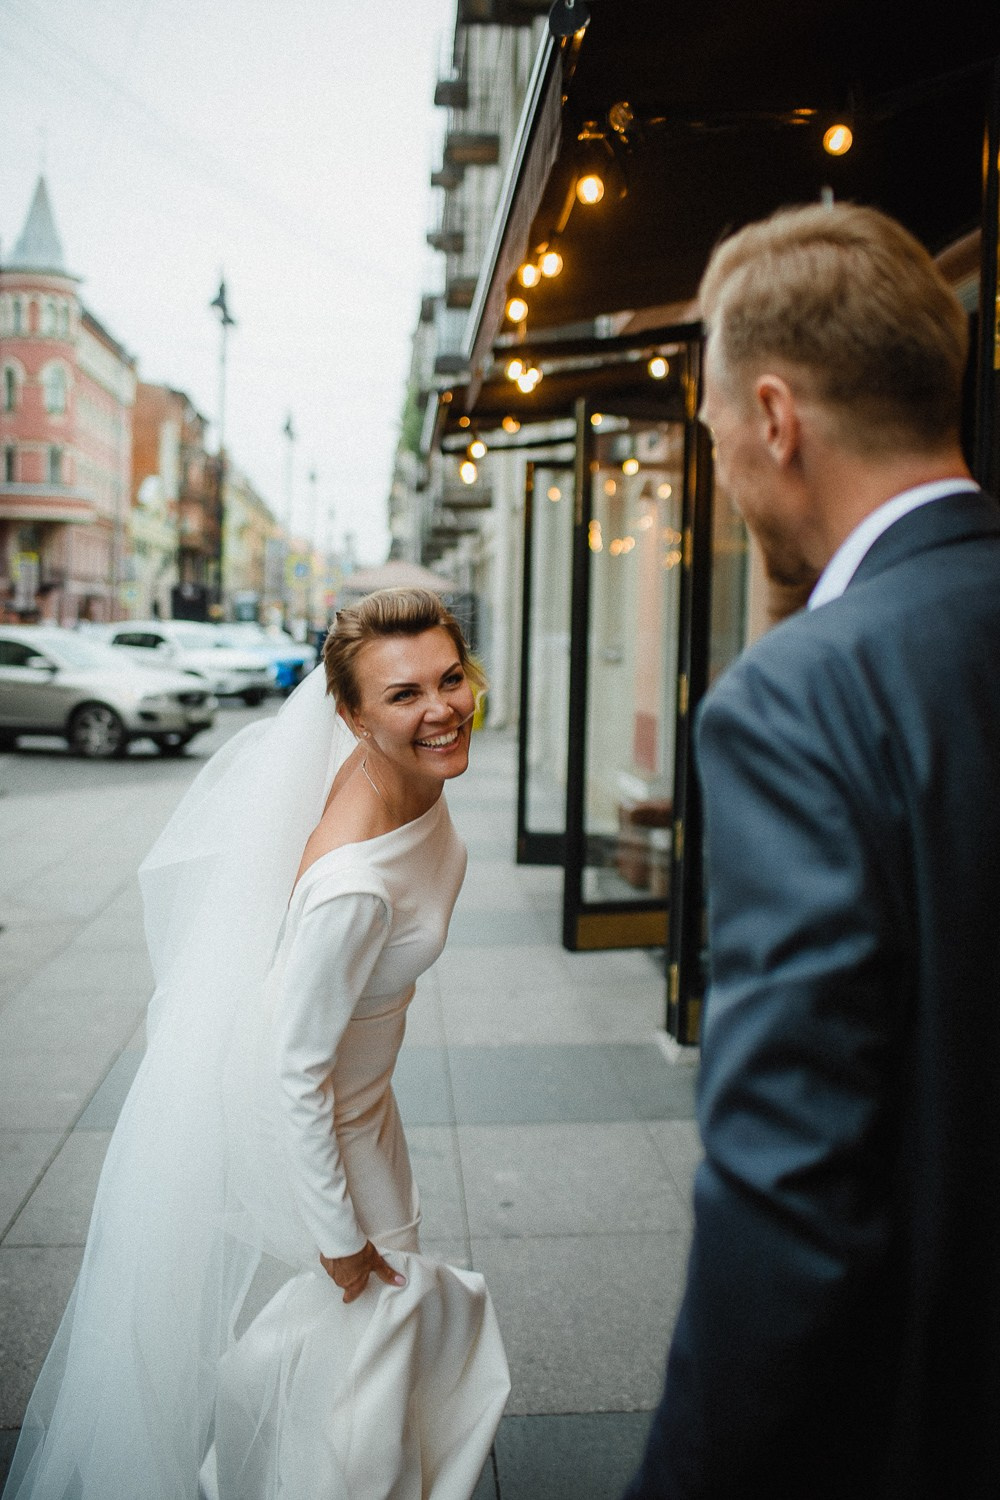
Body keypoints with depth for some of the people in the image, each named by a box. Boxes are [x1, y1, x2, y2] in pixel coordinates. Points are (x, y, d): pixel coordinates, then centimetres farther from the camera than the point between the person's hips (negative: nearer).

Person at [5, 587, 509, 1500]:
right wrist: (340, 1237, -16)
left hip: (351, 1090, 8)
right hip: (286, 1124, -8)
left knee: (388, 1304, 28)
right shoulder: (353, 885, -40)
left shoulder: (413, 766, -15)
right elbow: (293, 1074, -29)